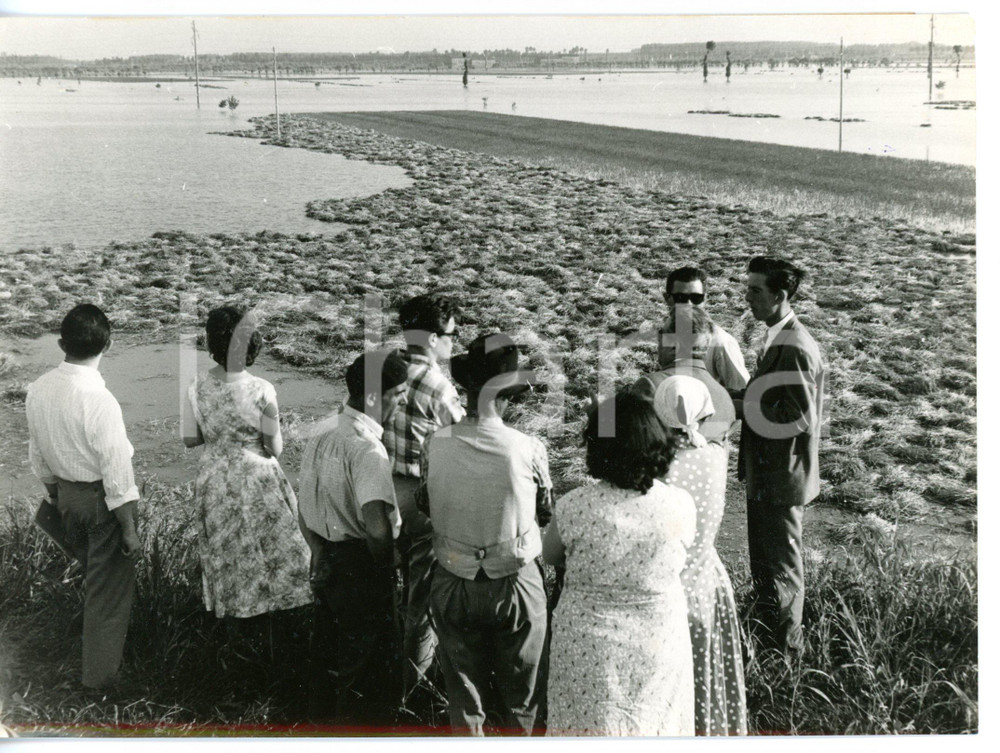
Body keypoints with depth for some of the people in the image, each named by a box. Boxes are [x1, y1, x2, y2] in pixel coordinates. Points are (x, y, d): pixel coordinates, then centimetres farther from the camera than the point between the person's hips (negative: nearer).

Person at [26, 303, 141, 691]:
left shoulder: (38, 390, -7)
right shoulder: (99, 400, -28)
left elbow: (37, 454, 6)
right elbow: (116, 472, -24)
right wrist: (129, 529, -15)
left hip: (66, 494, 7)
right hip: (102, 499, -7)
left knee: (91, 570, 29)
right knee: (108, 588, 10)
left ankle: (93, 653, 50)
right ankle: (101, 673, 23)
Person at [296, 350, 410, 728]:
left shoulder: (323, 431, 5)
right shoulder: (367, 447, -23)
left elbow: (304, 510, 12)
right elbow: (377, 526, -33)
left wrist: (320, 553, 14)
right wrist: (385, 565, -16)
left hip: (328, 564, 9)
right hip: (359, 566, -9)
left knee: (327, 656, 23)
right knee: (372, 670, 6)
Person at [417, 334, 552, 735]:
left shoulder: (435, 444, -14)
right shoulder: (529, 449, -19)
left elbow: (426, 505, 1)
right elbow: (546, 513, -4)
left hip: (453, 585, 2)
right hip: (516, 584, -2)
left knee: (462, 692, 19)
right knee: (520, 695, 19)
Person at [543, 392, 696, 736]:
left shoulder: (574, 507, -18)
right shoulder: (679, 505, -15)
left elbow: (550, 555, 0)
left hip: (588, 649, -1)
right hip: (658, 647, 1)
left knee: (589, 725, 16)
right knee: (656, 722, 20)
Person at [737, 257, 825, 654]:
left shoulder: (794, 348, -24)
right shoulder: (778, 339, 9)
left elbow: (800, 419, -26)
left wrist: (744, 408, -20)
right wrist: (744, 401, 5)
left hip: (780, 477, -10)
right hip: (765, 475, 10)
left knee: (782, 568, 5)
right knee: (764, 562, 22)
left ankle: (787, 649, 20)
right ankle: (769, 640, 36)